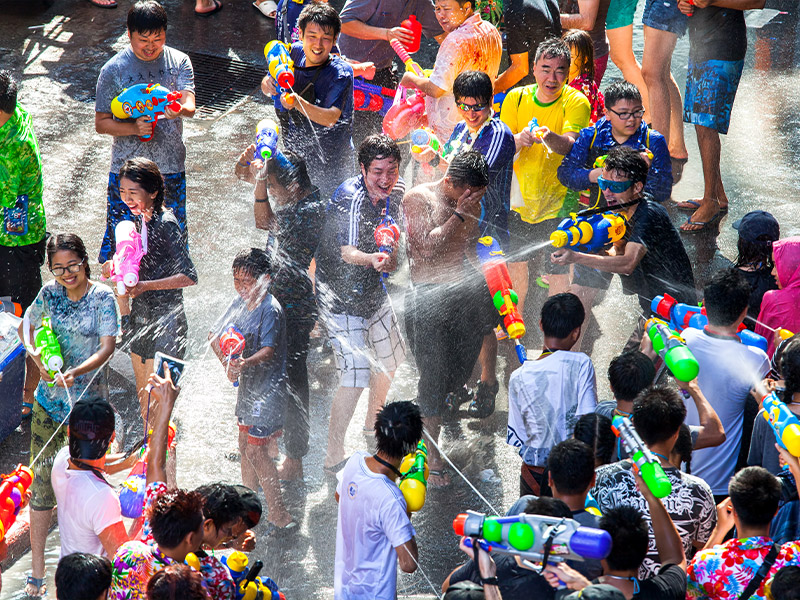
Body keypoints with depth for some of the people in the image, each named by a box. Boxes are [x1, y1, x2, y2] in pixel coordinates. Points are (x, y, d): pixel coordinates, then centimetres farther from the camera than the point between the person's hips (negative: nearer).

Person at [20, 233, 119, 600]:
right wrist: (37, 357, -3)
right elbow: (26, 327, 18)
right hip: (48, 402, 3)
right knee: (42, 480, 1)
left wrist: (75, 373, -28)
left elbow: (107, 348, -13)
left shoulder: (102, 297, -7)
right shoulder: (49, 293, 4)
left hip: (88, 402, -3)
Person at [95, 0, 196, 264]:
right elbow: (101, 123, -3)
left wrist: (178, 110, -41)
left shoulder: (179, 62, -2)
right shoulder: (113, 70, -7)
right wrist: (134, 128, -22)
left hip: (171, 169, 2)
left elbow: (189, 106, -16)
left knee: (176, 237, 13)